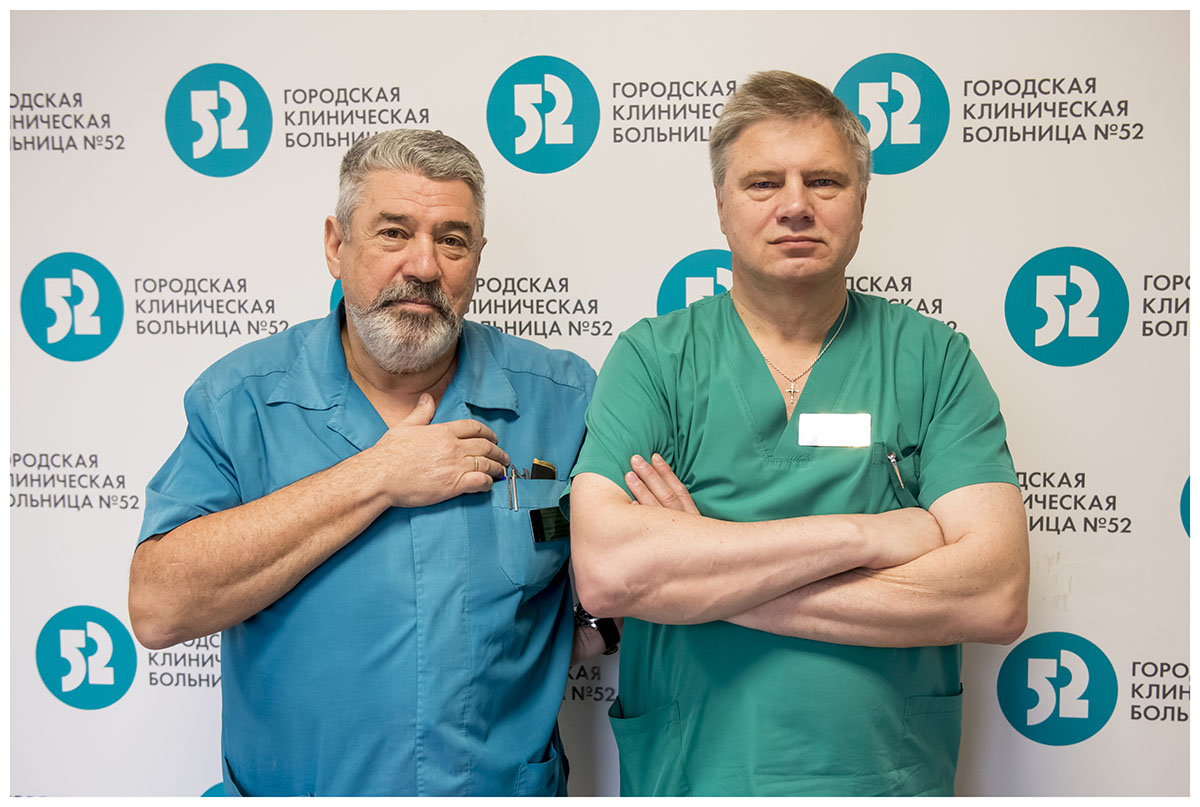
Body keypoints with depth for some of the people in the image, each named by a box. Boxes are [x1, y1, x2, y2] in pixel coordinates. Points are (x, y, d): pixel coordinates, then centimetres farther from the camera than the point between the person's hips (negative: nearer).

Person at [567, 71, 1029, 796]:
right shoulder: (652, 358, -7)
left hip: (893, 775, 1)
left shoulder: (935, 359, -5)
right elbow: (605, 571, -21)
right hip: (687, 776, 0)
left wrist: (695, 571, -20)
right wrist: (863, 534, -21)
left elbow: (997, 597, -16)